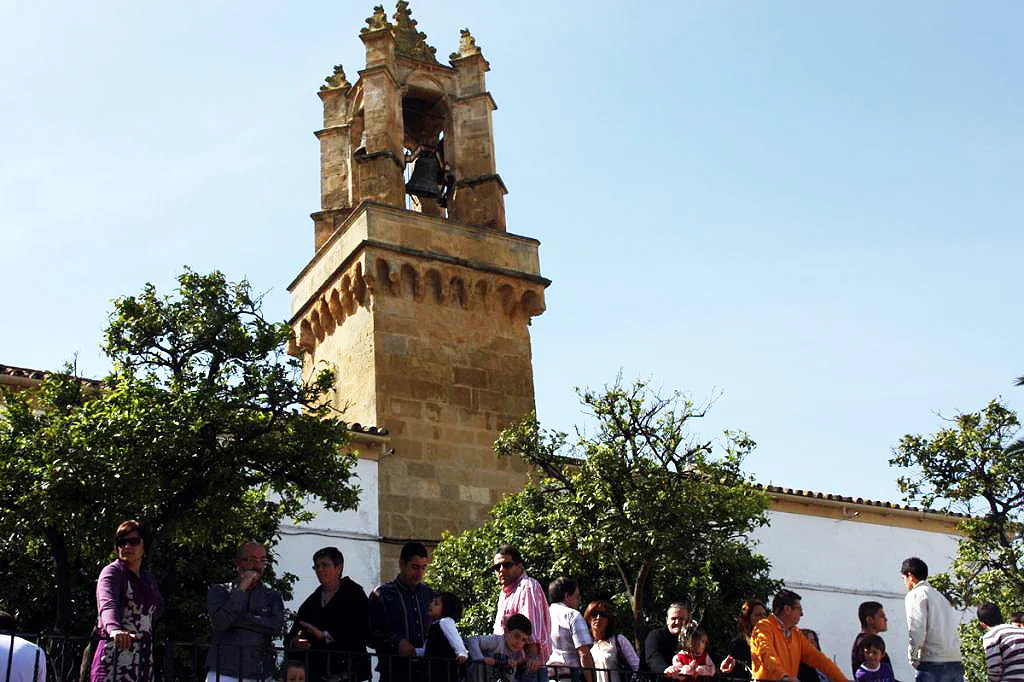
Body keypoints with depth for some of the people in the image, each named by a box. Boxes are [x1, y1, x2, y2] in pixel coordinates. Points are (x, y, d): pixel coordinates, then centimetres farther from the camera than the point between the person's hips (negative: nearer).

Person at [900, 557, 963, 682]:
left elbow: (917, 629, -11)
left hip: (932, 663, -7)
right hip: (956, 662, 7)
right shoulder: (939, 595, 23)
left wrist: (913, 656, -5)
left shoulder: (915, 595, -1)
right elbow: (956, 621, 17)